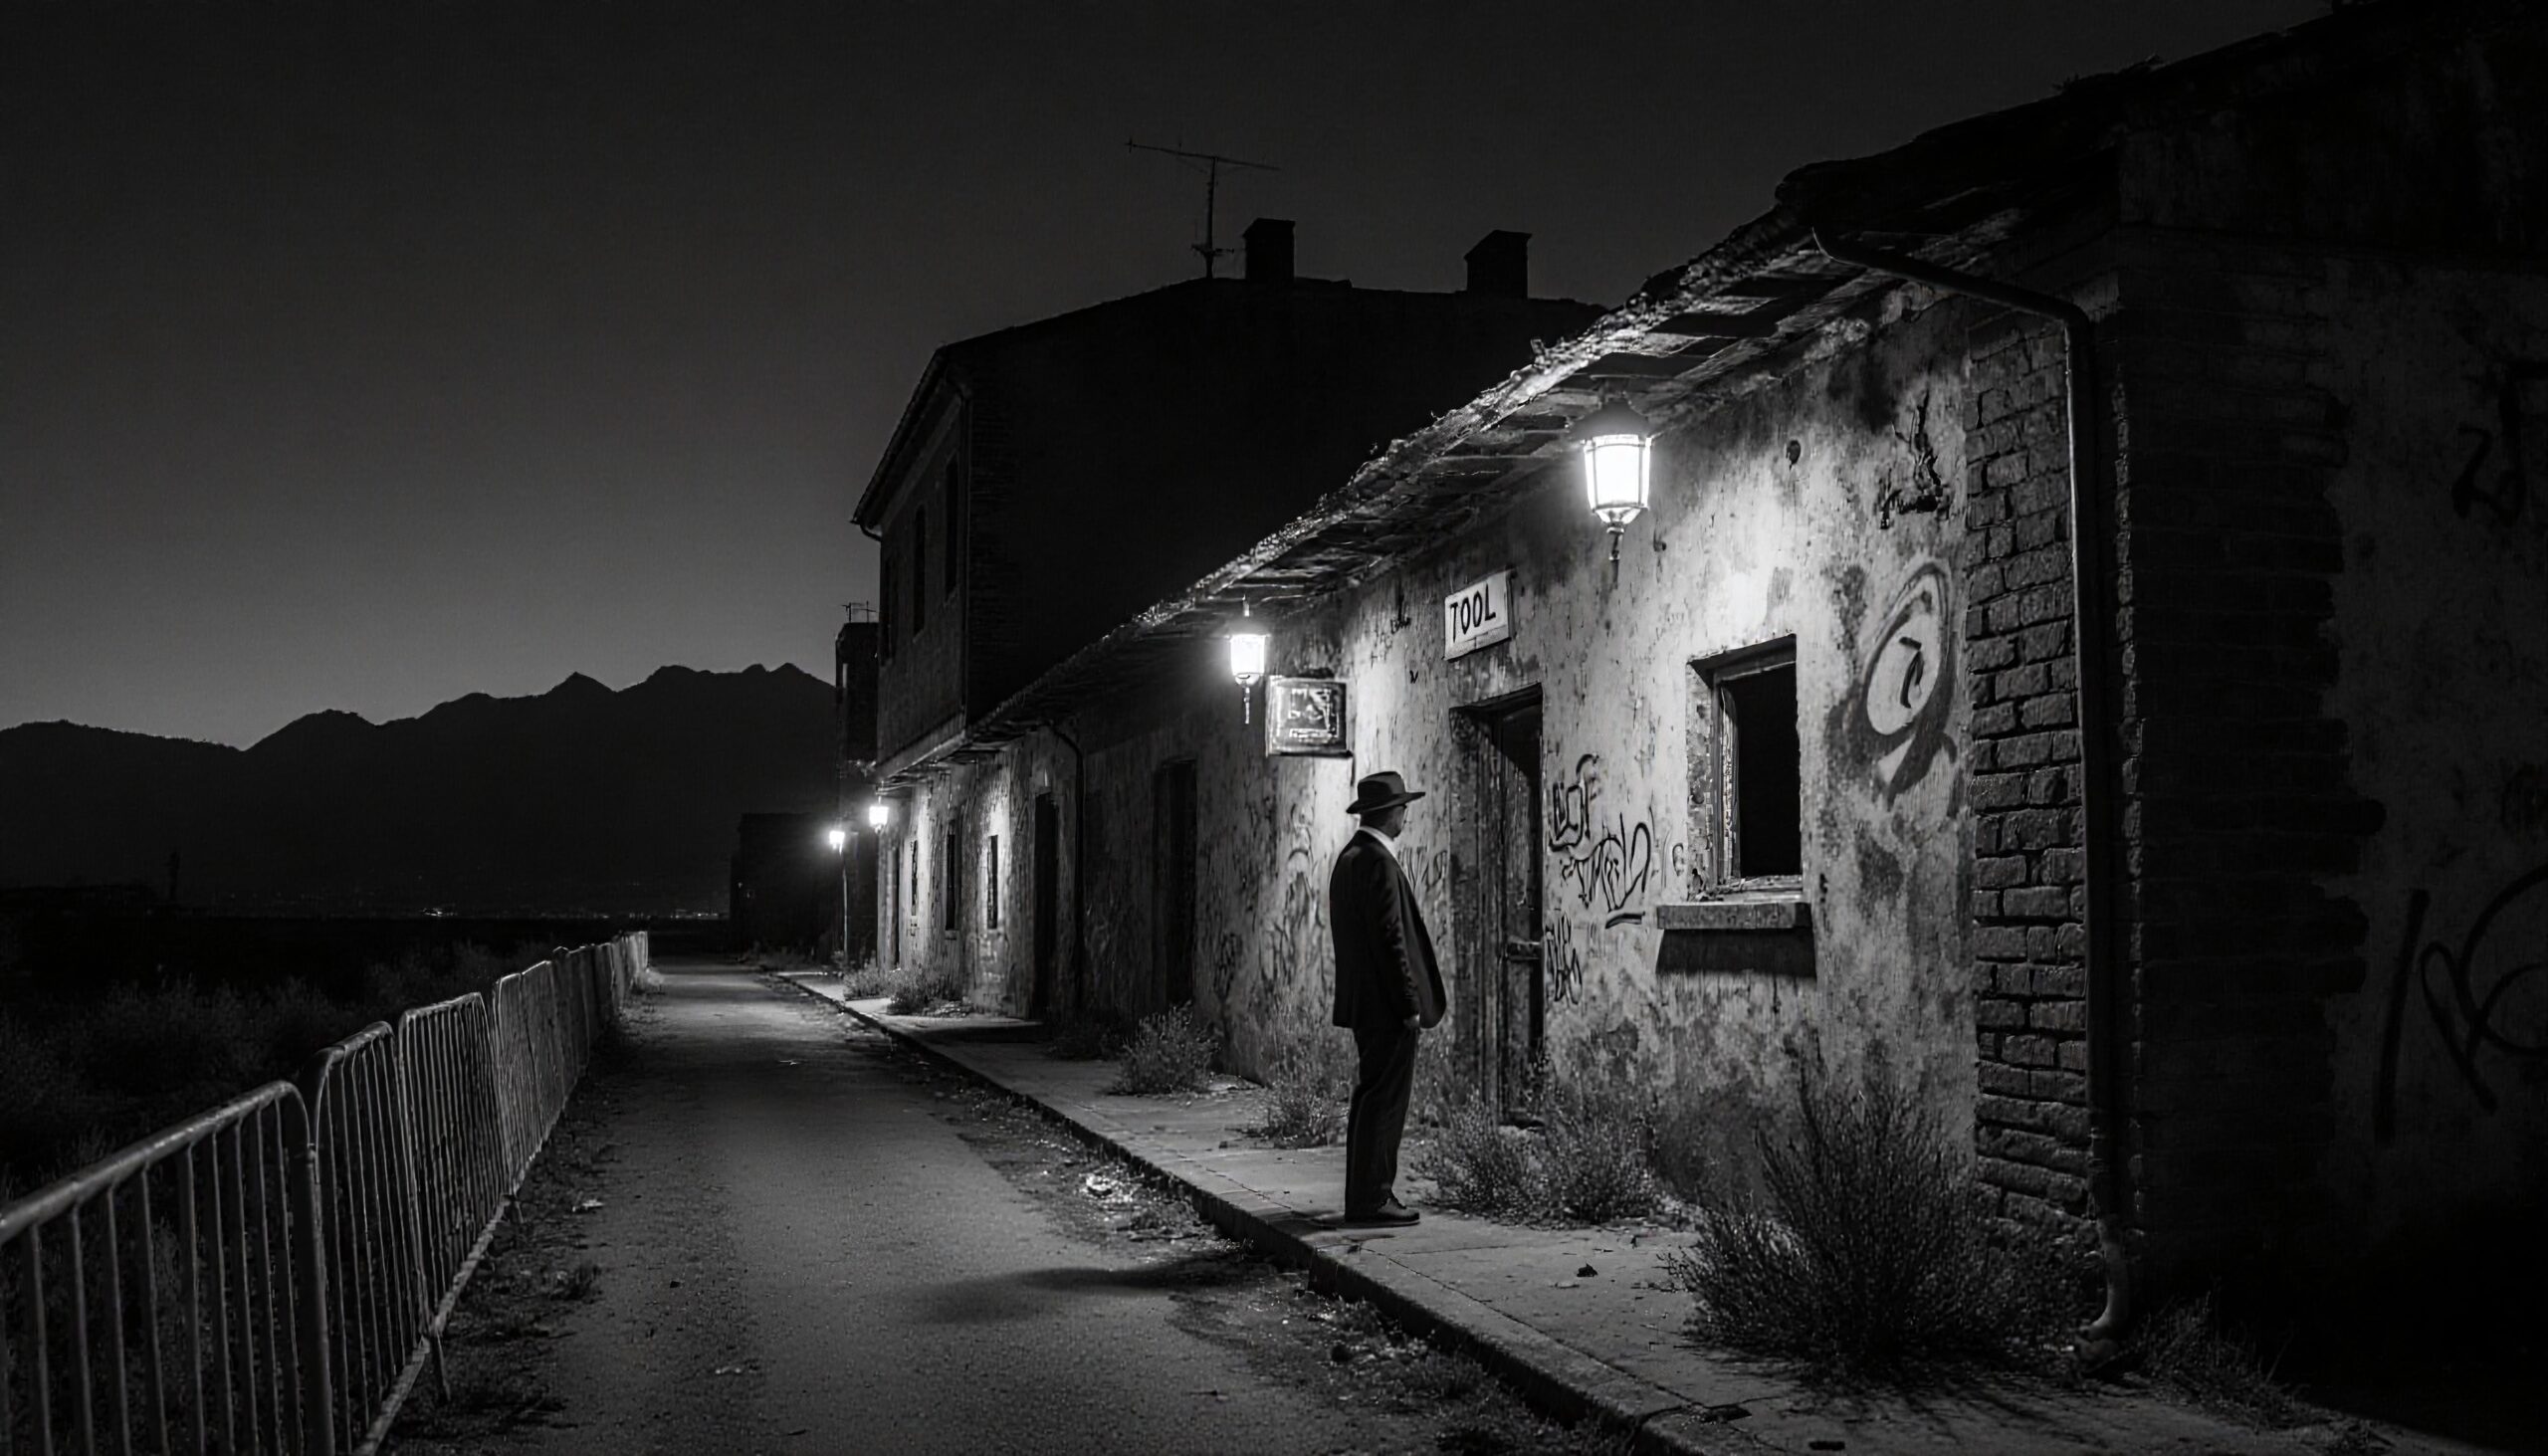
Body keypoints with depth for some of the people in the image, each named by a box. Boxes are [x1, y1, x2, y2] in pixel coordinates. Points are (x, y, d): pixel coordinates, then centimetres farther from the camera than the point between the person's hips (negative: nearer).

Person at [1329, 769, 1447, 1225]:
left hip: (1364, 1002, 10)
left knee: (1371, 1098, 14)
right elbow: (1391, 939, -20)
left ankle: (1365, 1195, 20)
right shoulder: (1378, 863, -17)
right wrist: (1410, 1004, -17)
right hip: (1386, 1004, -10)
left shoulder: (1349, 858, 15)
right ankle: (1371, 1199, -3)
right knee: (1385, 1100, -6)